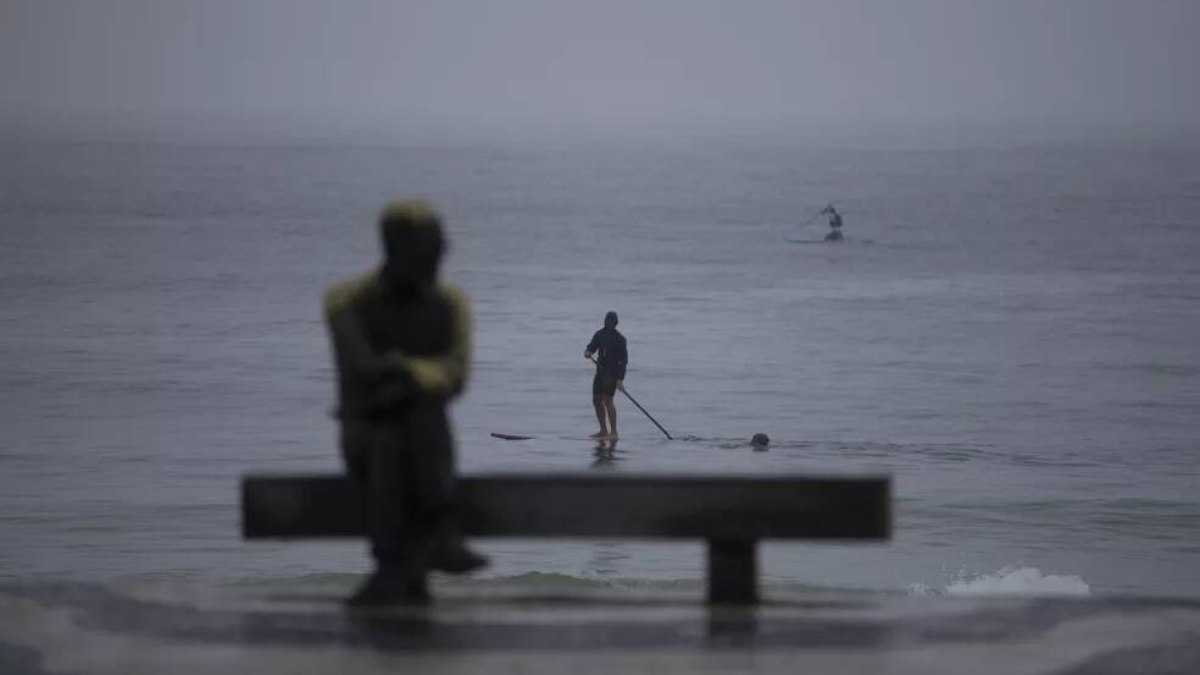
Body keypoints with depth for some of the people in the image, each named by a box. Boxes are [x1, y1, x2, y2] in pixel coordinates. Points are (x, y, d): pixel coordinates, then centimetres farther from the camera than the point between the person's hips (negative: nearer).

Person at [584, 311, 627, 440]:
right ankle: (603, 431, 19)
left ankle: (613, 432, -16)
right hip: (600, 371, 7)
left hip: (612, 373, -7)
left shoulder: (619, 339, -7)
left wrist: (620, 379, -18)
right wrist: (588, 352, -15)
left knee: (607, 399, -16)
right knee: (596, 400, 8)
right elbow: (591, 346, 12)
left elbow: (623, 359, -10)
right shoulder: (600, 334, 11)